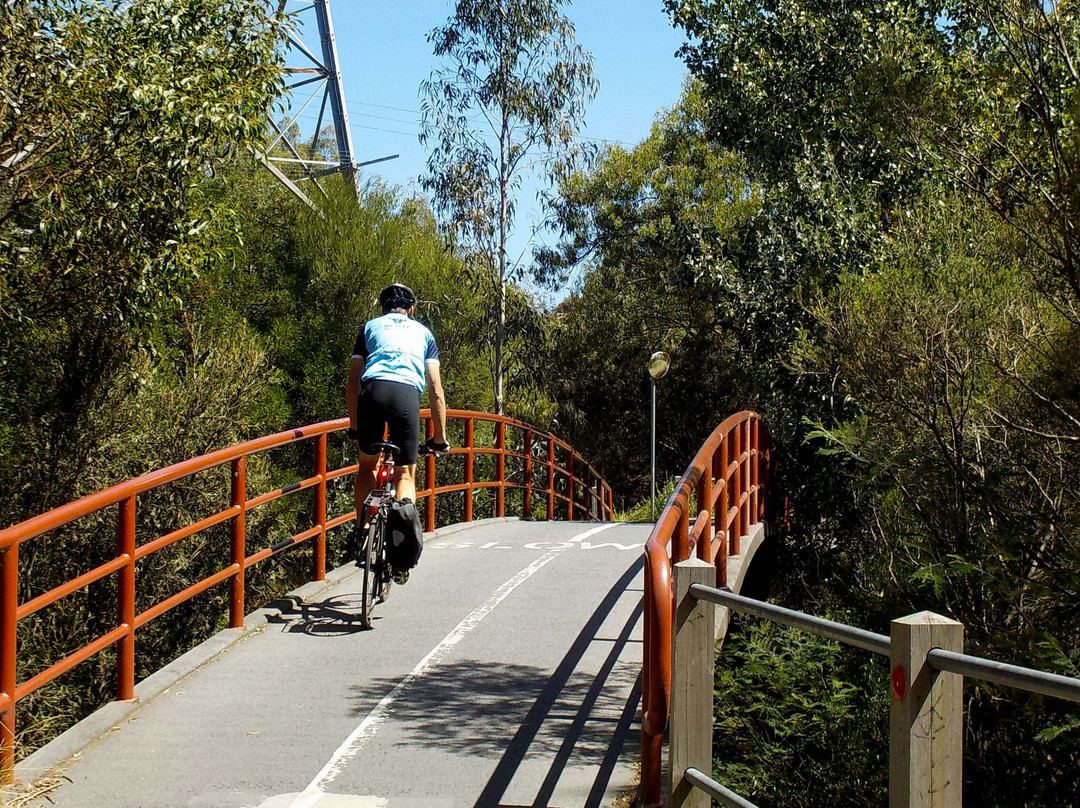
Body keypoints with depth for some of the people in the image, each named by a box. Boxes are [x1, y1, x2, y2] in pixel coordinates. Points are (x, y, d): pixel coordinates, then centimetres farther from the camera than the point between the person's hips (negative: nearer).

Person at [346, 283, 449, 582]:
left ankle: (363, 536, 12)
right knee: (405, 472, 14)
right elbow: (436, 391, 23)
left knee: (368, 464, 20)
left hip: (372, 390, 0)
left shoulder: (370, 327, 29)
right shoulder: (423, 332, 29)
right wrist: (440, 438, 28)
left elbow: (352, 382, 23)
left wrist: (354, 426, 31)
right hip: (407, 393, 0)